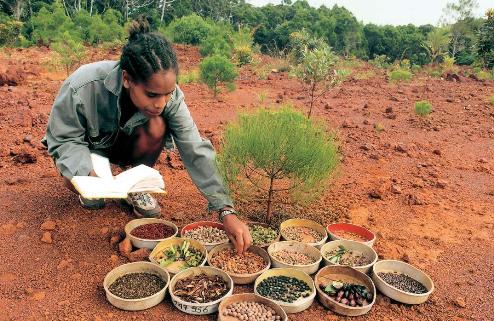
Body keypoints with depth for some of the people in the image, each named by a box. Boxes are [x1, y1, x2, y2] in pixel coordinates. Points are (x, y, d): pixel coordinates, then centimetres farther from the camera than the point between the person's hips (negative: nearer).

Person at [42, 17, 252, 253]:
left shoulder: (169, 94, -30)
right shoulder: (82, 87, -37)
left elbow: (196, 151, -32)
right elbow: (64, 139, -22)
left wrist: (227, 212, -39)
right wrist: (90, 176, -43)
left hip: (125, 143, 2)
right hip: (87, 145, -1)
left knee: (156, 127, -31)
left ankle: (136, 188, -4)